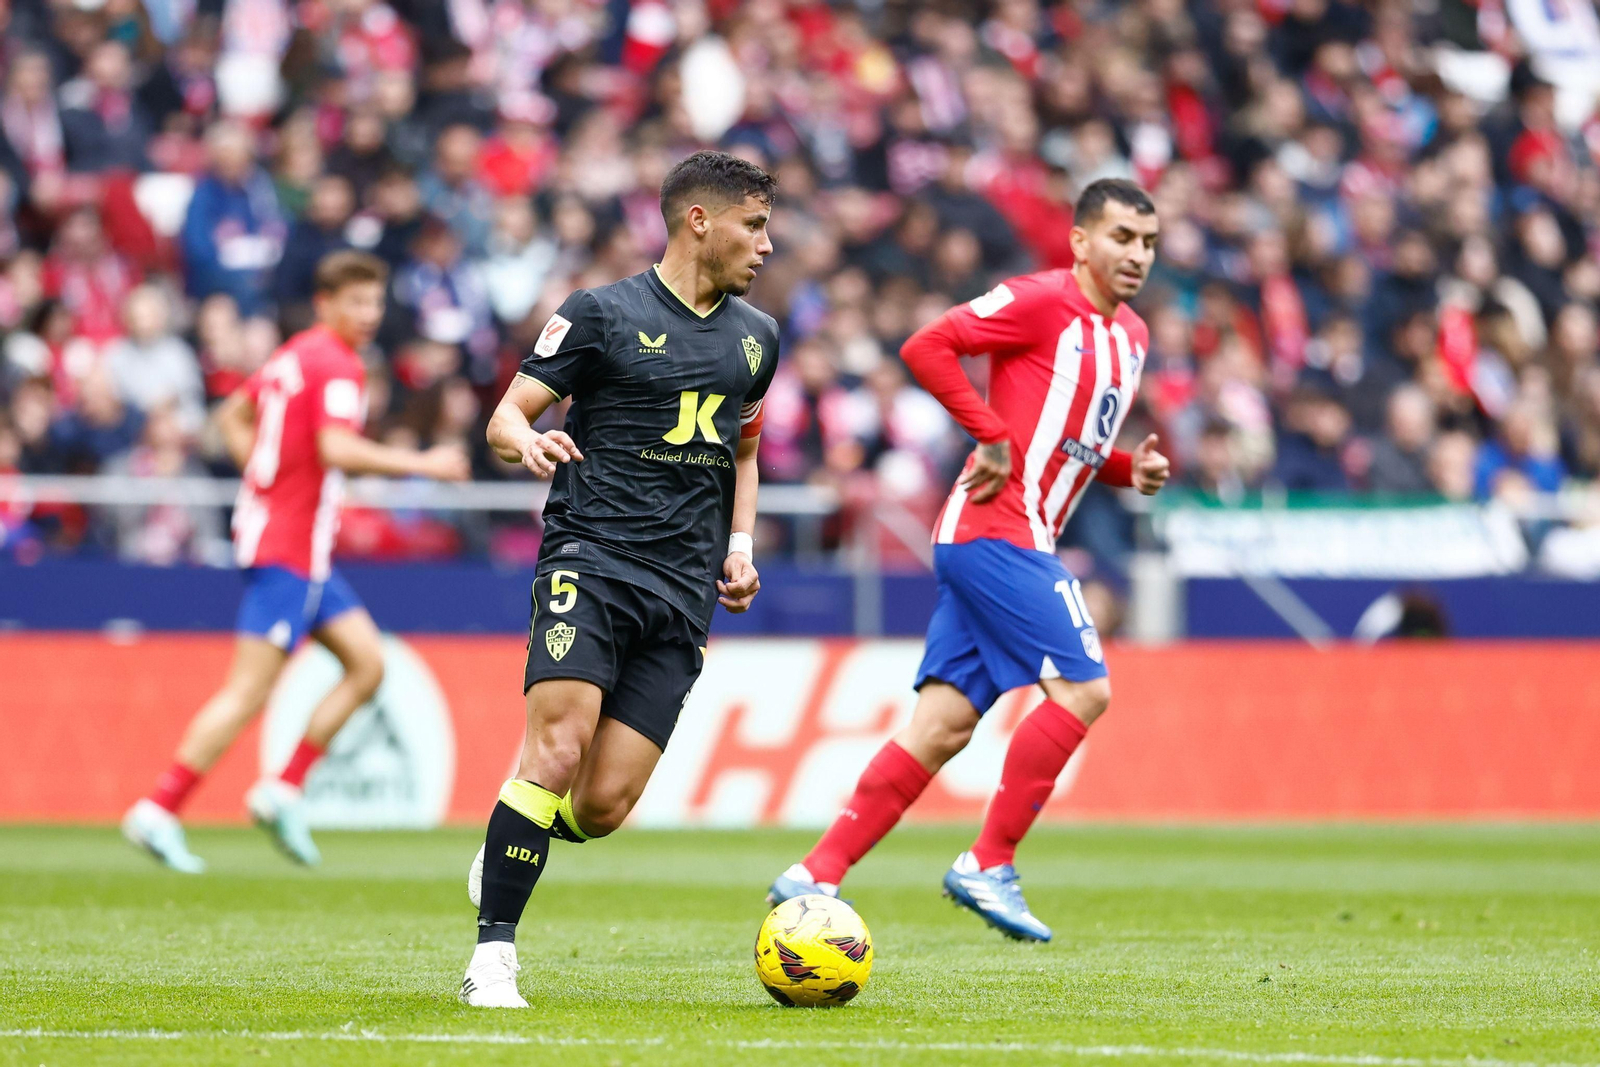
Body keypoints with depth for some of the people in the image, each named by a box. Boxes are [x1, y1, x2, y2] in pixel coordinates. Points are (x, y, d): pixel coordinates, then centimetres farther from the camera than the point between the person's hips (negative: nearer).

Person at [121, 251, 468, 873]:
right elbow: (335, 449, -27)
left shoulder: (294, 356, 16)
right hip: (288, 547, -10)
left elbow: (232, 418, 26)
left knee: (367, 665, 10)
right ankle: (160, 811, -10)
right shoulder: (336, 364, -13)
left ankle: (284, 792, 8)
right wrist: (422, 465, -21)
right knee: (249, 692, -10)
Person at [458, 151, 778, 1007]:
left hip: (683, 593, 5)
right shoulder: (602, 315, 0)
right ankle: (492, 955, -15)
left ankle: (502, 856, 27)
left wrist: (739, 544, 16)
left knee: (603, 806, -6)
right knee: (557, 752, -23)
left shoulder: (755, 337, 17)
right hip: (590, 559, -5)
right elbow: (506, 416, 1)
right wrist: (526, 441, -23)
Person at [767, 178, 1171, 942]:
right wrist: (994, 436, -15)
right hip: (995, 530, -9)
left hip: (1023, 544, 9)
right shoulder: (1040, 300, -8)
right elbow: (925, 347, -13)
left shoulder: (1130, 336, 19)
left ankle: (815, 877, 2)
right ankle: (988, 865, -7)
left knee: (944, 726, 2)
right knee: (1082, 689, -13)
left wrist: (1132, 469, 9)